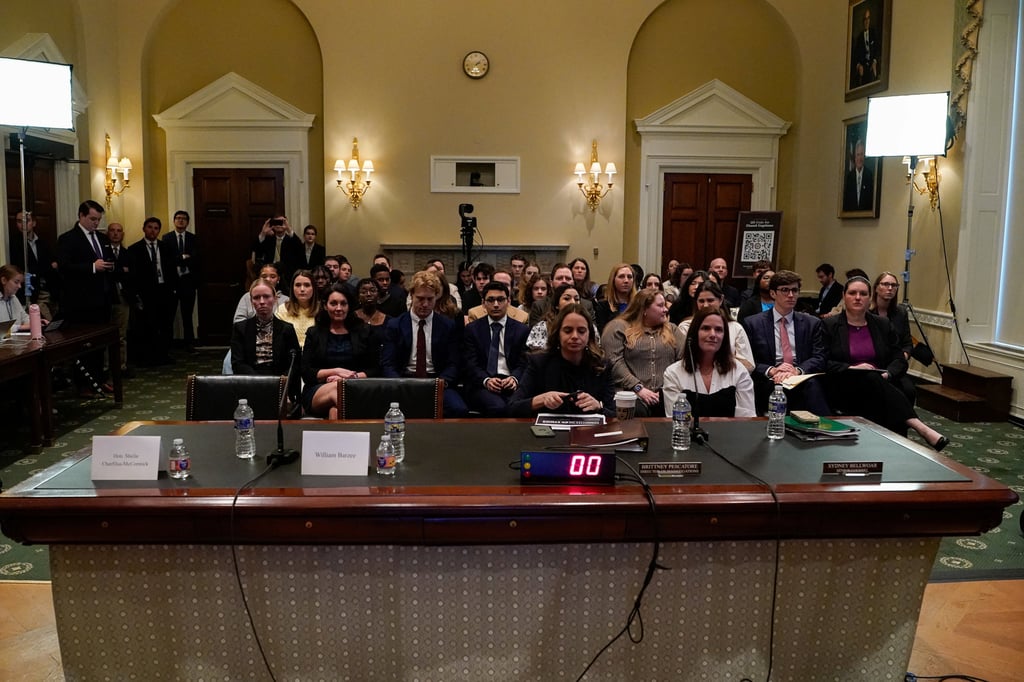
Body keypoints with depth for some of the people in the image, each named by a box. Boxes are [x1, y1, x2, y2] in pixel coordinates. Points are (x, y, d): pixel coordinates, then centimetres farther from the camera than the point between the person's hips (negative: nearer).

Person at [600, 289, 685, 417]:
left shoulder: (671, 329, 23)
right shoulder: (618, 327, 8)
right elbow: (615, 363, -4)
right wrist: (638, 388, -13)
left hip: (667, 395, 3)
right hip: (632, 393, -3)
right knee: (637, 411, -37)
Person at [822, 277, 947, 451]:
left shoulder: (882, 325, 17)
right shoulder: (829, 326, 6)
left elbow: (900, 360, 12)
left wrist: (887, 374, -11)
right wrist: (852, 369, -18)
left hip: (881, 386, 3)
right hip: (845, 390, -3)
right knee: (870, 379, -36)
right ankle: (918, 426, -43)